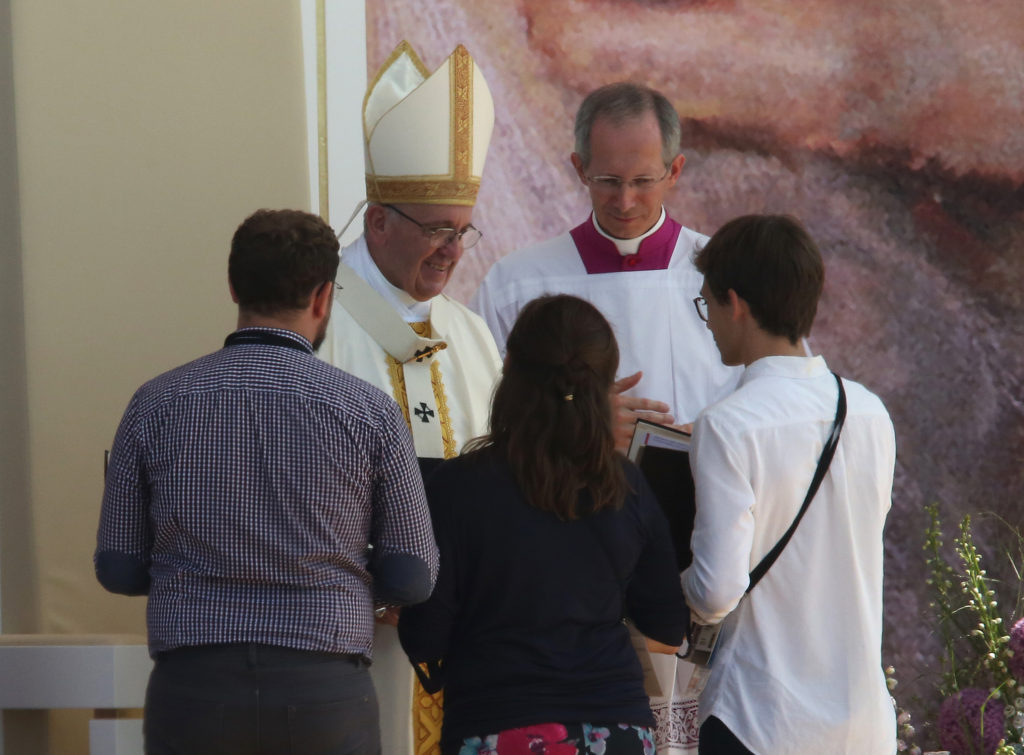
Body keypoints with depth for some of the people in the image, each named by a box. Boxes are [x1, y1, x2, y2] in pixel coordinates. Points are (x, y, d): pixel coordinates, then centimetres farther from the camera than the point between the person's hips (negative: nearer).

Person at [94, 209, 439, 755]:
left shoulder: (157, 404, 1)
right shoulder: (368, 411, -2)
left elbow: (118, 570, 4)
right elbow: (413, 577, 1)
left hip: (191, 688, 1)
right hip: (326, 689, -1)